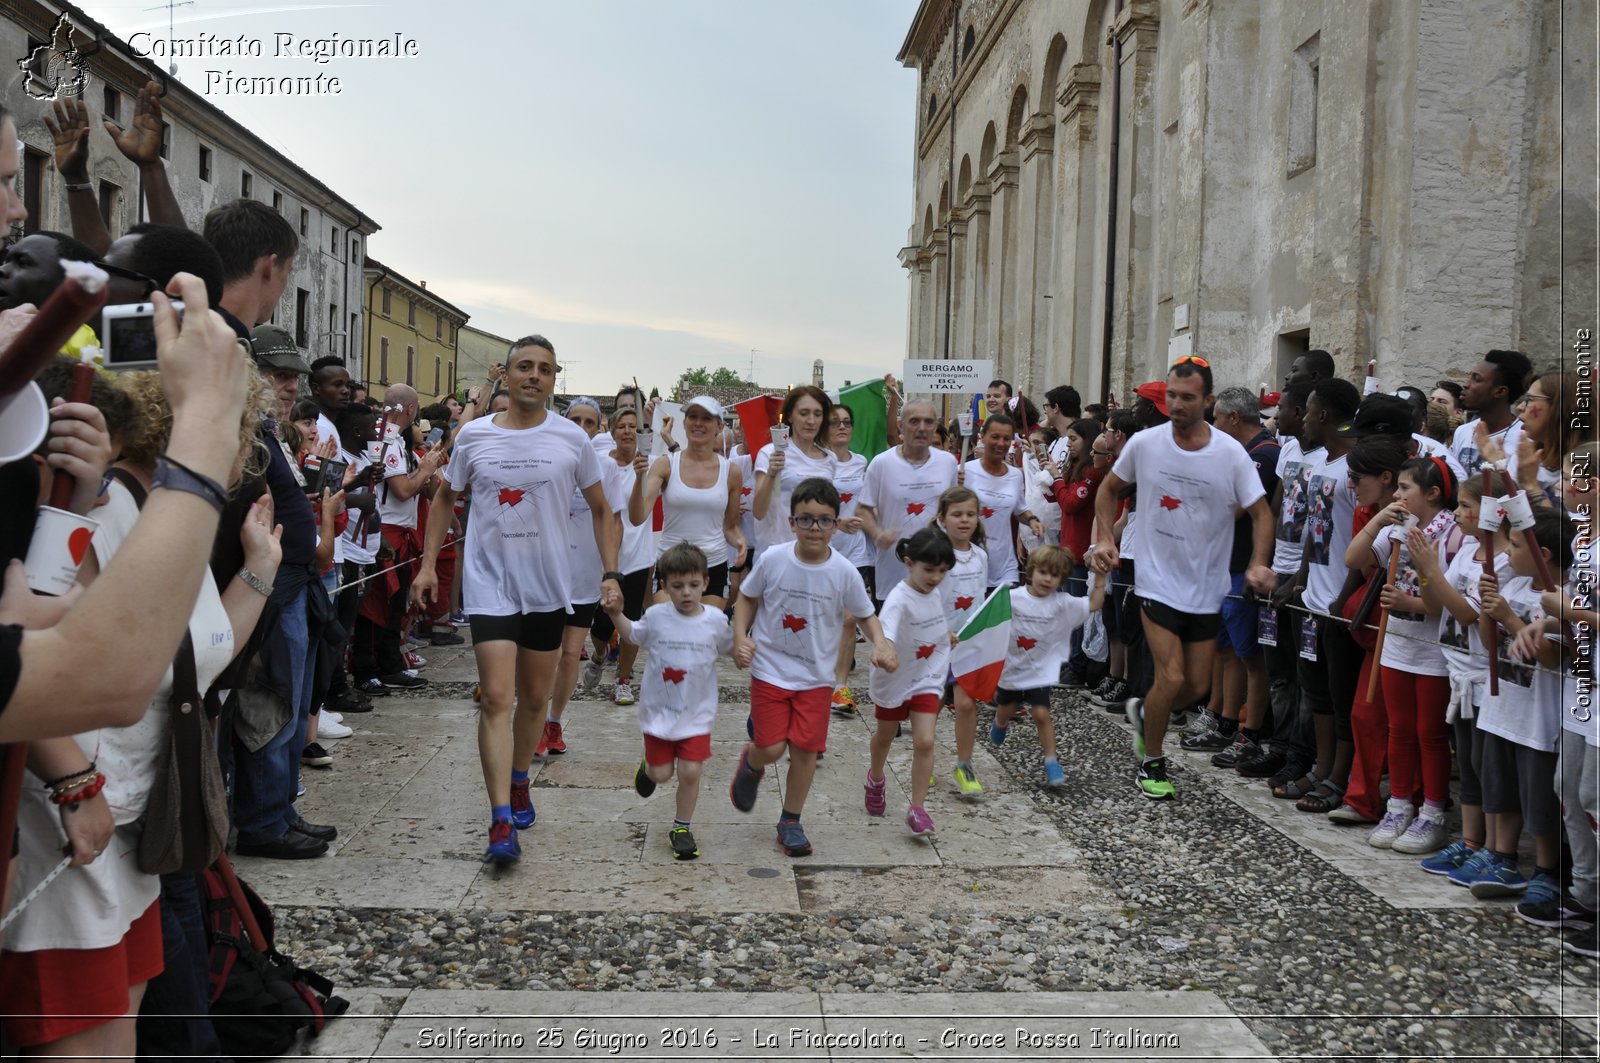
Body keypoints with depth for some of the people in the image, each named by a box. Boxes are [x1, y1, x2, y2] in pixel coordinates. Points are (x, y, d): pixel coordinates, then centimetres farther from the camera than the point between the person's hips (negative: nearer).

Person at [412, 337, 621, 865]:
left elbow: (600, 509, 8)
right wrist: (428, 564, 8)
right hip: (489, 582, -1)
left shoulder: (572, 438, -1)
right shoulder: (474, 435, 0)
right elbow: (445, 498, 14)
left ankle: (519, 782, 38)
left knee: (535, 698, 14)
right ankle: (501, 822, -10)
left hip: (548, 584, 2)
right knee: (496, 697, -11)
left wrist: (610, 573, -1)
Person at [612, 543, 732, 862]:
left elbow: (729, 648, 11)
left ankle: (682, 828, 19)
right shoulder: (656, 616, -9)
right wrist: (616, 615, -3)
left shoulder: (715, 620, -8)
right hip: (658, 711, 0)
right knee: (661, 773, 10)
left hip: (697, 714, 0)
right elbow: (633, 636, 11)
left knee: (690, 772, -3)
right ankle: (648, 767, 48)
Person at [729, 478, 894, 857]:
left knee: (806, 749, 3)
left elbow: (865, 615, 2)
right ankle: (750, 765, 35)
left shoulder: (844, 572, -12)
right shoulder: (772, 560, -13)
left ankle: (791, 821, 24)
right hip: (771, 669, -1)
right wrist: (740, 638, -12)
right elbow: (747, 598, 2)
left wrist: (881, 644, -17)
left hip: (817, 676, 1)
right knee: (771, 748, -4)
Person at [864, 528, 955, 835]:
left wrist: (947, 635, 29)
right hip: (894, 680, -3)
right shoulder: (899, 598, -28)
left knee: (924, 742, -10)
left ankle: (917, 808, -1)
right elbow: (886, 630, -47)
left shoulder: (935, 594, -5)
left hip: (927, 680, 4)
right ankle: (876, 780, 50)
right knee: (885, 735, 21)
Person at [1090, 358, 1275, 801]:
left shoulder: (1231, 453, -11)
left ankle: (1143, 711, 40)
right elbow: (1109, 489, 9)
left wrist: (1258, 564, -19)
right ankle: (1151, 764, 11)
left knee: (1196, 688, 8)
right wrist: (1106, 539, -4)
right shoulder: (1144, 444, -7)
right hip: (1158, 581, -2)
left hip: (1207, 588, 2)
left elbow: (1261, 513, -3)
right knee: (1171, 678, -11)